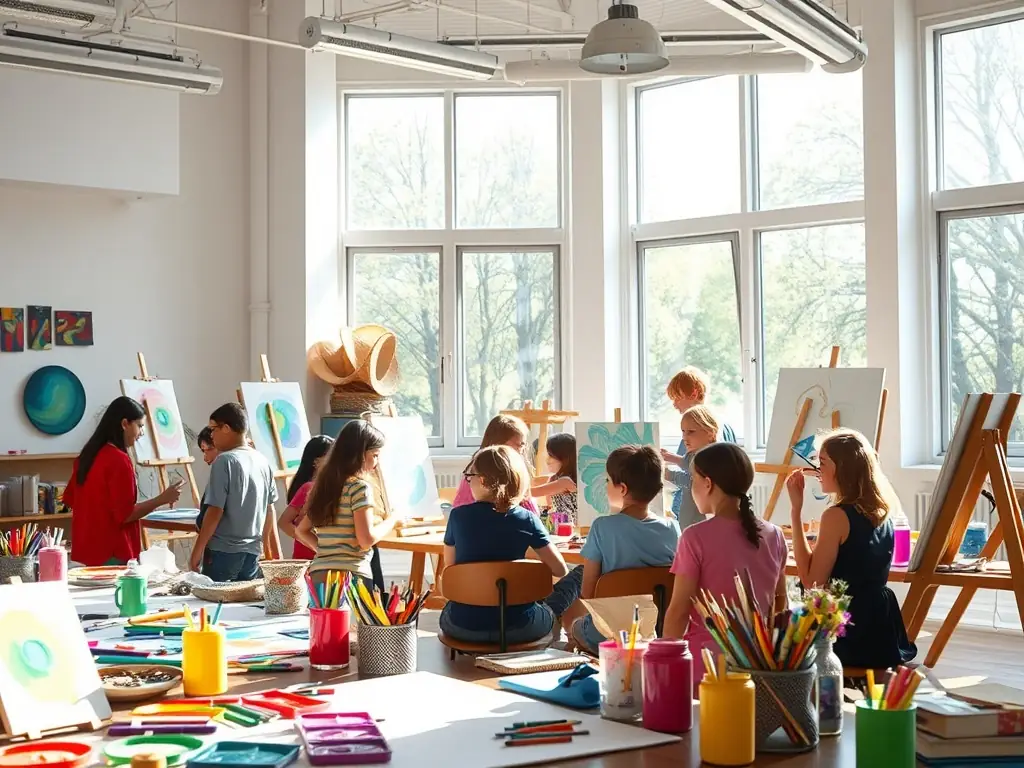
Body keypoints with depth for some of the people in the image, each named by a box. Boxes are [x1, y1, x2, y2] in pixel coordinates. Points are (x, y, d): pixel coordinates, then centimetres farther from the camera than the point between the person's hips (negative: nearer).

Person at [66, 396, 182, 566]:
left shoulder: (88, 455, 8)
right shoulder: (119, 460, -17)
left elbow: (70, 499, 20)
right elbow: (125, 515, -18)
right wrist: (162, 499, -12)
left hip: (87, 551, 9)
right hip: (112, 555, -9)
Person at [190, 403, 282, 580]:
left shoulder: (225, 461, -12)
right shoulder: (263, 462, 7)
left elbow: (215, 511, -14)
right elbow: (270, 510, 14)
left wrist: (197, 552, -6)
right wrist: (276, 555, 23)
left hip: (223, 551, -6)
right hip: (253, 552, 6)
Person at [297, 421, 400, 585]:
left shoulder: (324, 484, 15)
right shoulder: (359, 486, -8)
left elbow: (301, 531, 22)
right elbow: (366, 539, -14)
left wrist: (324, 551, 14)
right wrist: (392, 521, 1)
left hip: (319, 573, 8)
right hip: (351, 574, -8)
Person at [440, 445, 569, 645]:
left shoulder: (458, 516, -6)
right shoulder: (527, 520, -7)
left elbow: (449, 567, 8)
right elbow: (560, 570, -3)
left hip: (464, 628, 1)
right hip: (517, 628, 0)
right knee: (548, 613, 32)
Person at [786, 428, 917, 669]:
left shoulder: (837, 516, -18)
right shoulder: (883, 512, 7)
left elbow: (812, 581, -16)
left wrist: (796, 510, -17)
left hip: (848, 632, -8)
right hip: (882, 625, 8)